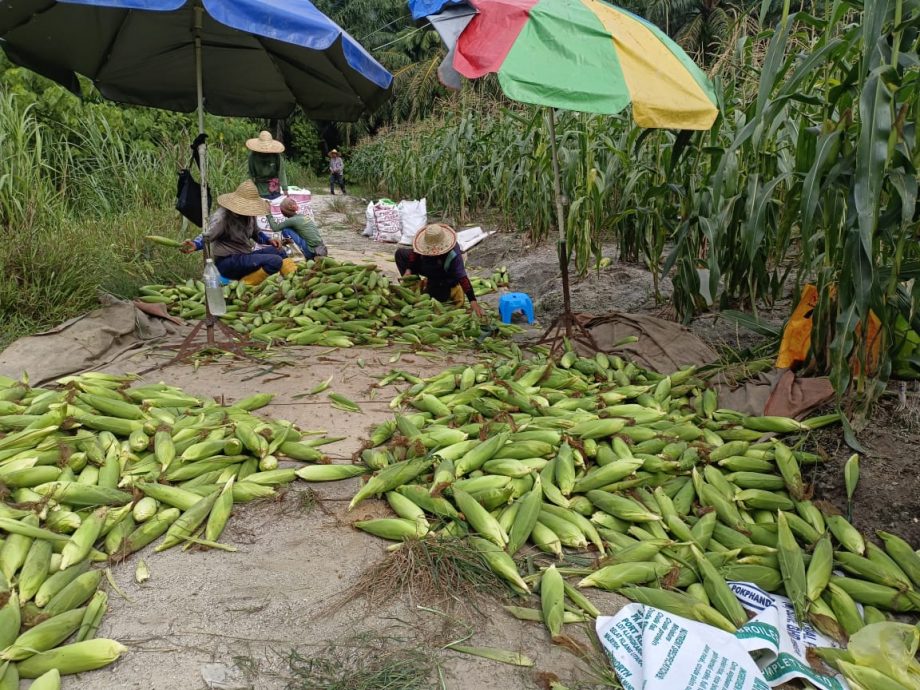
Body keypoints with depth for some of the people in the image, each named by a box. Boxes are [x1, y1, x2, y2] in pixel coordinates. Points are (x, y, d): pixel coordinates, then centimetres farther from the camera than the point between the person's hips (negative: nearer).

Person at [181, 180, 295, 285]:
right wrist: (195, 245, -49)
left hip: (245, 256, 9)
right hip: (227, 262, -9)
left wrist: (269, 240, 6)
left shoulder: (249, 215, 7)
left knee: (279, 251, 14)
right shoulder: (222, 216, -16)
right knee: (275, 261, -24)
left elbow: (256, 233, 25)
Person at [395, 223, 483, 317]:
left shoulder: (453, 256, -41)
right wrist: (408, 269, -16)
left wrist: (473, 301, -50)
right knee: (401, 253, -7)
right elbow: (416, 252, -6)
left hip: (445, 279, -5)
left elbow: (463, 278, -44)